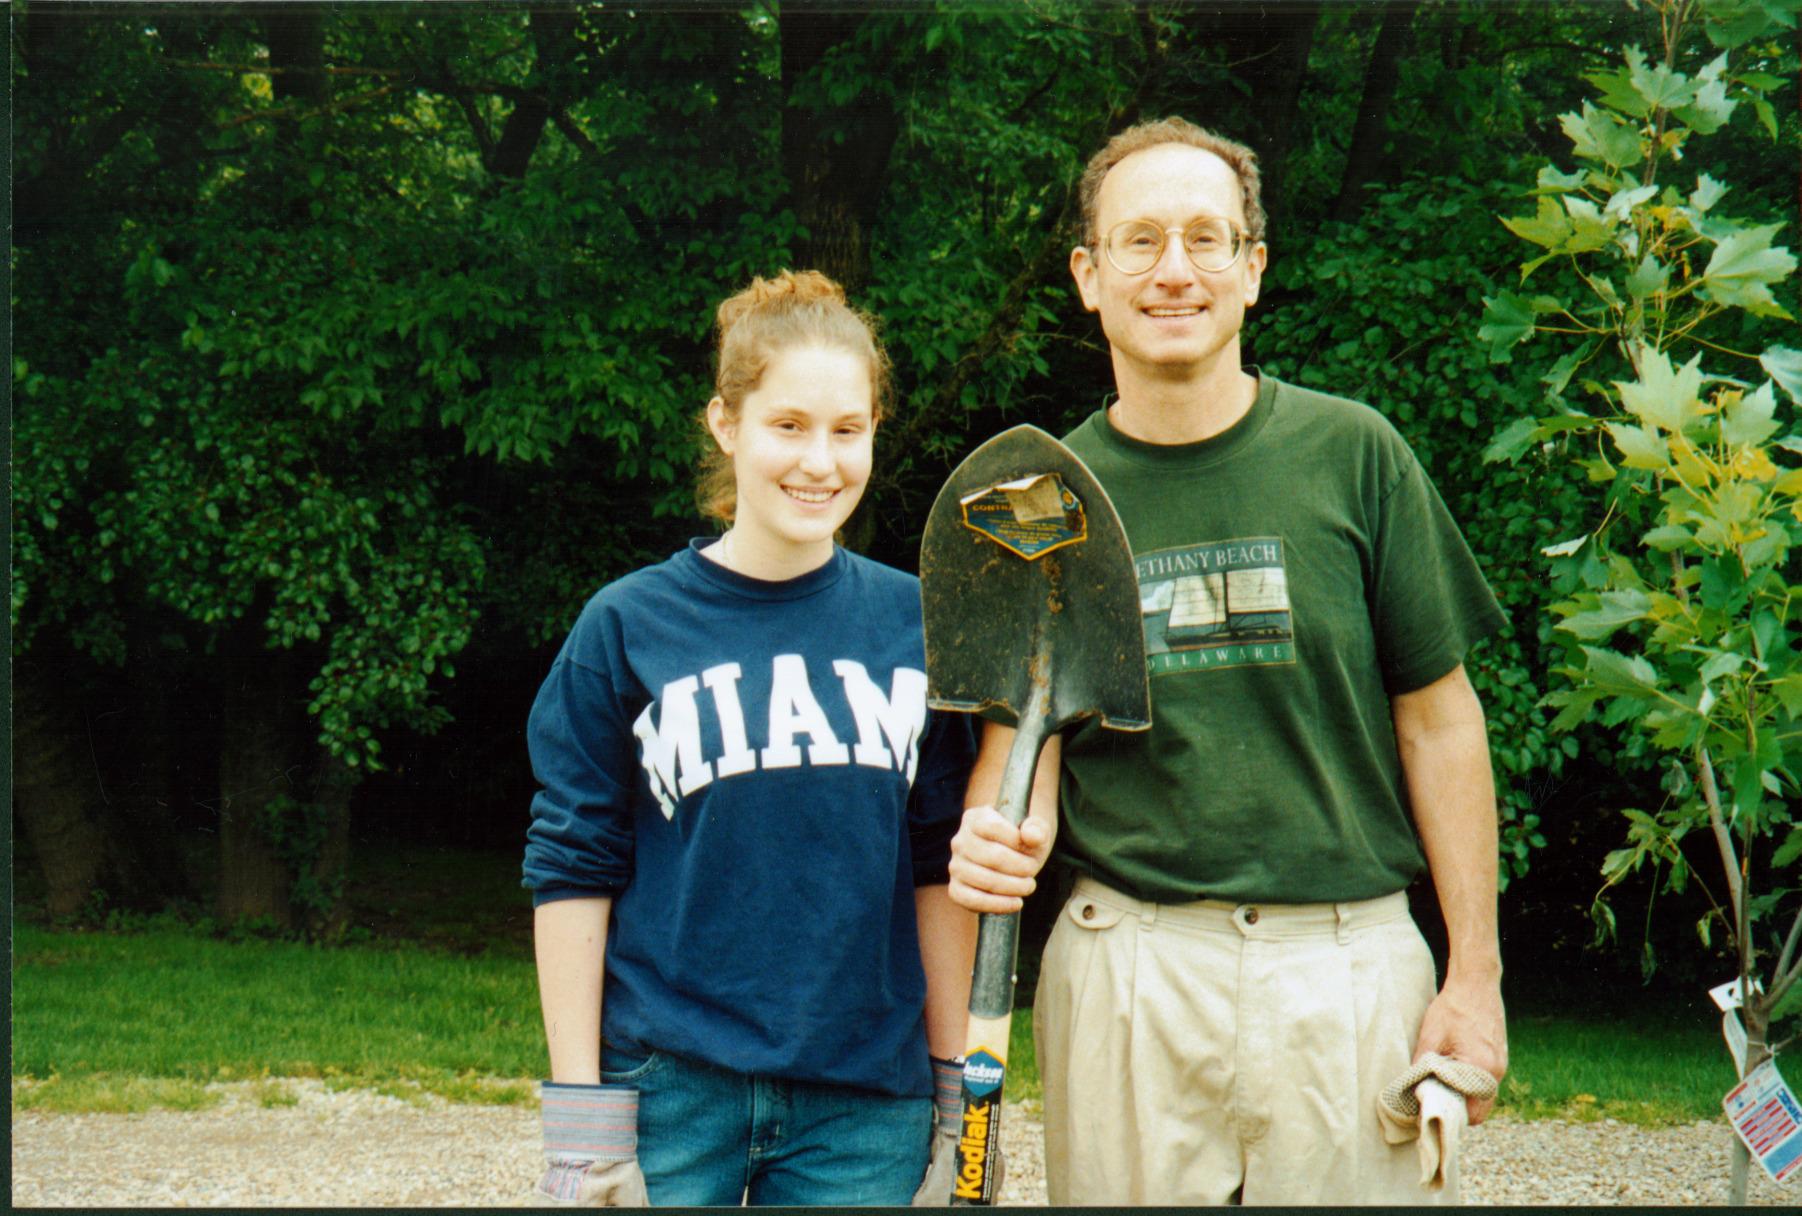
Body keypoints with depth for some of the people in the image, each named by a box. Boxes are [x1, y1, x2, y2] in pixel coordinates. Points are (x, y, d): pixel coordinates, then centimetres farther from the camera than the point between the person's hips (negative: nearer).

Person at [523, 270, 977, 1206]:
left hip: (864, 1097, 2)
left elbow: (940, 866, 10)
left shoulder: (912, 626, 6)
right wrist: (579, 1120, -4)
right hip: (669, 1089, -2)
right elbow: (571, 872, 0)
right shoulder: (629, 627, -1)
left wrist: (957, 1092, 8)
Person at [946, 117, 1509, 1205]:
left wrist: (1475, 974, 0)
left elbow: (1438, 719, 3)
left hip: (1347, 960, 0)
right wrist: (999, 835, -19)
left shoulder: (1352, 453, 0)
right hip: (1124, 968, 1)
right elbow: (1020, 731, 5)